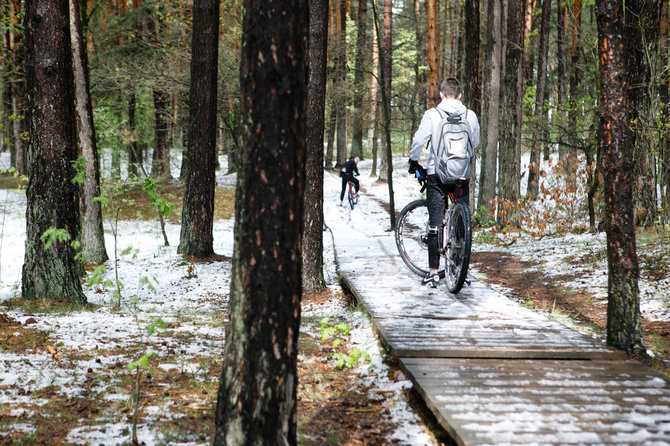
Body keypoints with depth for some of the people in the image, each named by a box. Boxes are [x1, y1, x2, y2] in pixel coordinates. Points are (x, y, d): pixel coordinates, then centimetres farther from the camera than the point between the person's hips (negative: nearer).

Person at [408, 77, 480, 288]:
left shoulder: (432, 114, -7)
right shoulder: (470, 116, 2)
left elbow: (419, 141, -8)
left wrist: (414, 161, 11)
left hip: (436, 174, -2)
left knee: (435, 223, 2)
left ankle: (433, 272, 0)